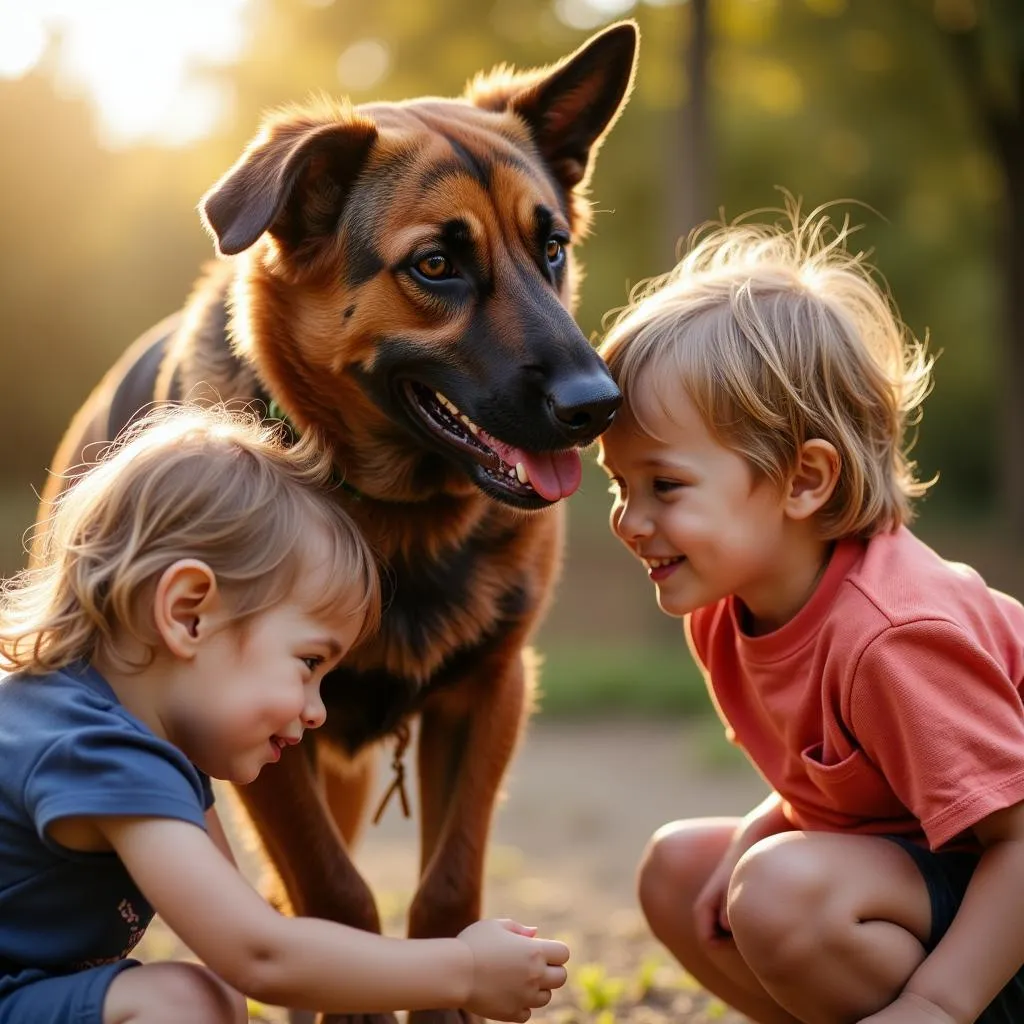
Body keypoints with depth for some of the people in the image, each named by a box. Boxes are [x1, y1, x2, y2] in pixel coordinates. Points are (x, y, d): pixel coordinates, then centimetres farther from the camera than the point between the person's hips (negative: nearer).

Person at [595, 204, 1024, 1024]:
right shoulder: (726, 608, -2)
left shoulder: (889, 637, -31)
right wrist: (754, 840, -6)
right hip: (913, 852, 9)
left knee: (786, 894, -30)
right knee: (679, 868, 3)